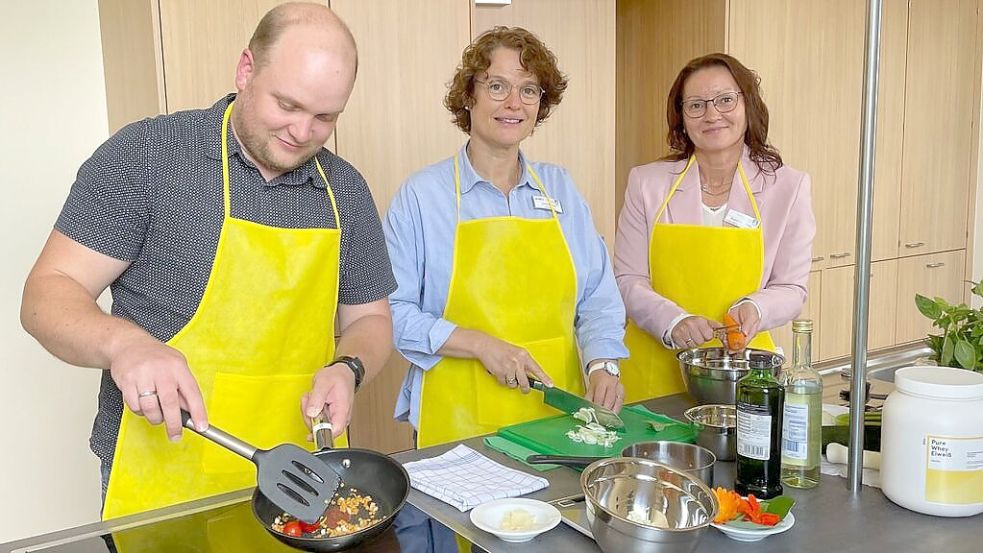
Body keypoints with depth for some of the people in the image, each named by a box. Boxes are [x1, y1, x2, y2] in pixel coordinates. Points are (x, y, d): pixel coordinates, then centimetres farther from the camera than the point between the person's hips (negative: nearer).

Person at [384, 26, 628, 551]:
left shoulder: (559, 188, 6)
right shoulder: (422, 194, -6)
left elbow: (597, 296, 8)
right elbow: (391, 311, -8)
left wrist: (602, 365, -8)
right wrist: (480, 344, -17)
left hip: (557, 416, 4)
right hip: (460, 424, -3)